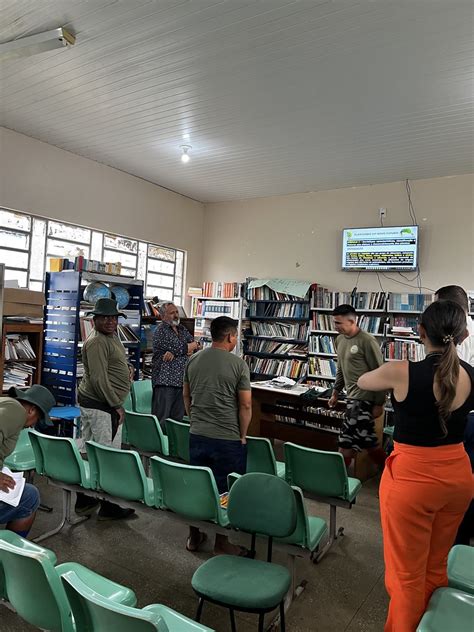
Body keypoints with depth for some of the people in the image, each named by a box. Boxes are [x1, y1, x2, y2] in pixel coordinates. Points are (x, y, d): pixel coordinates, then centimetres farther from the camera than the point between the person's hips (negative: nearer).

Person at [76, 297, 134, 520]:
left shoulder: (110, 337, 15)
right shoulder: (98, 342, -18)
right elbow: (99, 380, -23)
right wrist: (117, 406, -17)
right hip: (102, 407, -11)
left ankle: (84, 500, 28)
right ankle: (108, 507, 8)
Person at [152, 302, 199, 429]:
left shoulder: (182, 329, 18)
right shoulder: (161, 330, -4)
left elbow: (196, 348, 5)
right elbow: (179, 347, -16)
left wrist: (175, 353, -11)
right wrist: (193, 345, 4)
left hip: (181, 381, 7)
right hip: (165, 380, -7)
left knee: (178, 418, 8)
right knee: (161, 419, -6)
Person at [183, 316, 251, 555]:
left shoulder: (193, 360, 4)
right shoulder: (238, 364, -12)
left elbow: (186, 396, 12)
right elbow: (245, 405, -10)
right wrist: (242, 435, 2)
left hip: (197, 435, 5)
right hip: (227, 438, -5)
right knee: (225, 491, 9)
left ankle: (194, 536, 31)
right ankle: (221, 542, 21)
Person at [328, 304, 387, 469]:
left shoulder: (367, 341, -17)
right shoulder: (340, 339, 8)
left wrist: (379, 404, -13)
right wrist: (335, 393, 18)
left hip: (363, 398, -8)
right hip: (352, 396, 8)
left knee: (346, 442, -3)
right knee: (367, 441, 16)